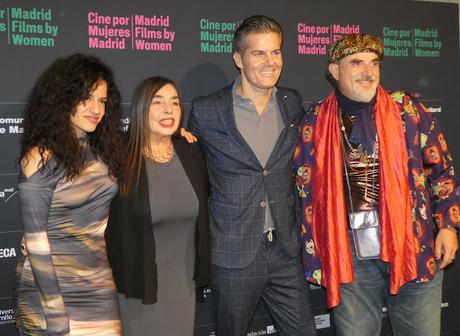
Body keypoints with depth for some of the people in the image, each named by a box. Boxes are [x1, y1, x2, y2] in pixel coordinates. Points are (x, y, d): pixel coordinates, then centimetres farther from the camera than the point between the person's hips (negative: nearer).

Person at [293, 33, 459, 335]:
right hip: (349, 257, 0)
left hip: (414, 247, 1)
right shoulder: (316, 123, 1)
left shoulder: (407, 110, 1)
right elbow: (306, 192, 5)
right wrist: (314, 254, 4)